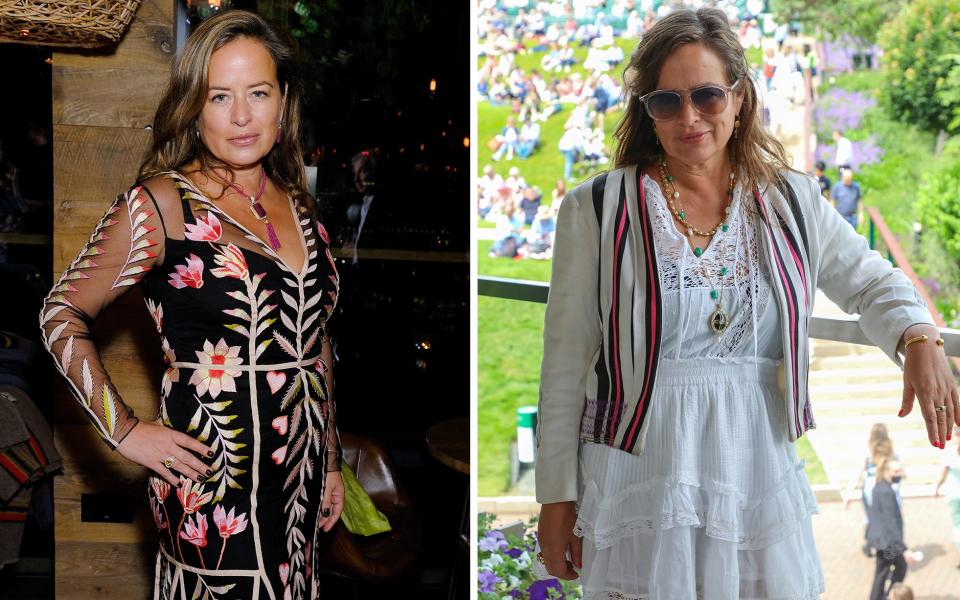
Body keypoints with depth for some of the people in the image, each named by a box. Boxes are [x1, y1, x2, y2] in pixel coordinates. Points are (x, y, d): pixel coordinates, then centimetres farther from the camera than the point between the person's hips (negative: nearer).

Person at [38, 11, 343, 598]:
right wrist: (126, 431, -10)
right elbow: (62, 313, -6)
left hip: (300, 481, 6)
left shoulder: (296, 204, 9)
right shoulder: (162, 203, -10)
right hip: (215, 483, -6)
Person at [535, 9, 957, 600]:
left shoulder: (792, 203, 6)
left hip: (760, 480, 3)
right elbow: (567, 361, -1)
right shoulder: (599, 211, -2)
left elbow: (872, 282, 18)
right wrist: (558, 496, -1)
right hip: (642, 482, -3)